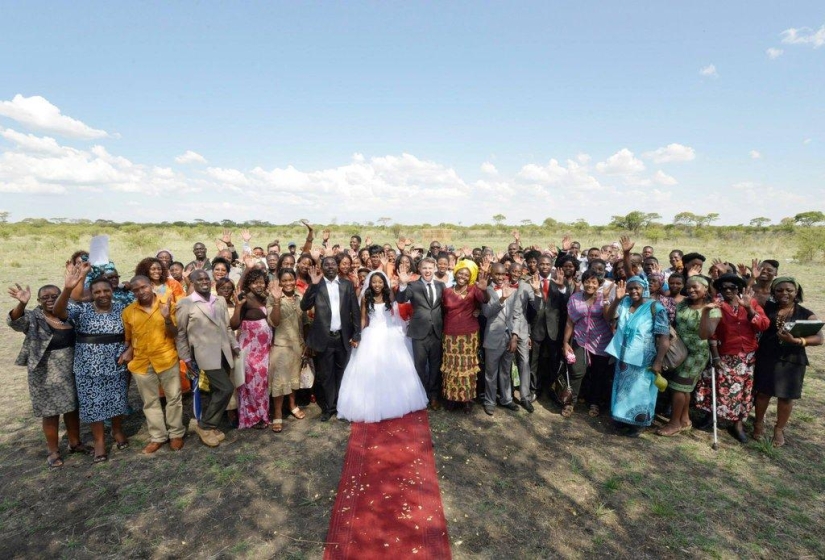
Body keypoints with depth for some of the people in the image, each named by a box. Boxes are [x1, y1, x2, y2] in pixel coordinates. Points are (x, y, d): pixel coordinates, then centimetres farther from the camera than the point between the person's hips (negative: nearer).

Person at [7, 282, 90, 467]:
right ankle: (53, 451, 23)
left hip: (71, 370, 3)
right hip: (46, 373, -3)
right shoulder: (32, 317, -7)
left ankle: (75, 442, 32)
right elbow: (14, 321, -28)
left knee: (72, 407, 15)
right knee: (51, 412, 7)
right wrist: (22, 303, -45)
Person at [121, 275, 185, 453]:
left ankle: (176, 434, 22)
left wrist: (167, 318, -24)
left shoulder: (168, 305, -7)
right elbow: (128, 339, 12)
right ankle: (157, 437, 26)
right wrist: (128, 352, -7)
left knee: (174, 398, 7)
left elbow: (174, 334, -7)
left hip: (167, 359, -2)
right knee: (150, 402, 13)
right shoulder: (128, 312, 0)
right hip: (141, 363, 3)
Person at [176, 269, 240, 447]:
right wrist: (186, 357, -1)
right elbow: (179, 333, -1)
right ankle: (204, 425, 6)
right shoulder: (185, 304, -5)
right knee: (226, 389, -13)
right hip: (205, 353, -6)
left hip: (223, 352, 6)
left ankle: (211, 425, 28)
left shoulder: (220, 301, 11)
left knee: (218, 391, 10)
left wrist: (234, 344, 10)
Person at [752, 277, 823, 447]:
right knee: (763, 392, 9)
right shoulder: (767, 308, 1)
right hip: (766, 358, 0)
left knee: (786, 396, 10)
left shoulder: (806, 314, -2)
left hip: (792, 361, 0)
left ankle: (779, 429, 28)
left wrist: (796, 340, -25)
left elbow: (819, 338, -9)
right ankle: (759, 423, 29)